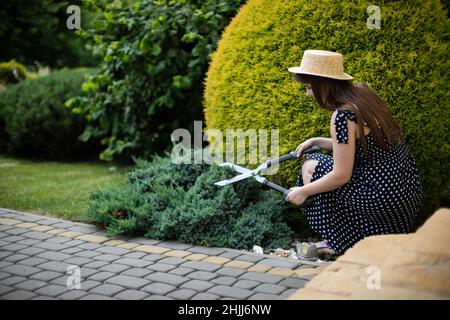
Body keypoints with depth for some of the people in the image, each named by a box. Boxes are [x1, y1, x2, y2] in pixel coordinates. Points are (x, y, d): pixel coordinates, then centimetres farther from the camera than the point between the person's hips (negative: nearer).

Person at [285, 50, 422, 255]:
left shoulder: (343, 116, -20)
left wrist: (303, 191, -5)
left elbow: (342, 175, -18)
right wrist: (316, 142, 15)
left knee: (311, 167, 2)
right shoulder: (362, 92, 6)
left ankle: (341, 242, 9)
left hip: (383, 198, -9)